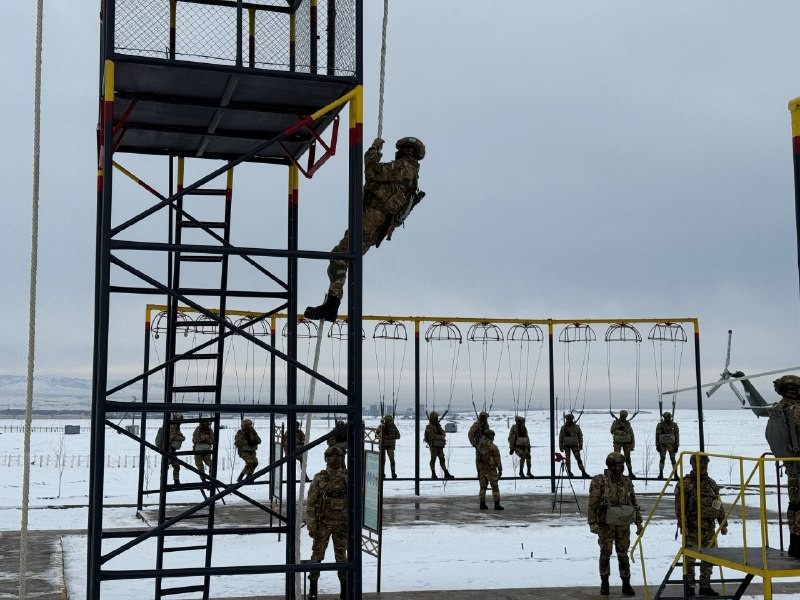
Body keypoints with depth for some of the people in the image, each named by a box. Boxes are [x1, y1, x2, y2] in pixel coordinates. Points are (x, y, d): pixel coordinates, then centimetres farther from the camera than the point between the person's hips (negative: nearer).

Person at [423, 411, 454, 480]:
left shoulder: (438, 426, 16)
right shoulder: (429, 427, -7)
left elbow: (443, 432, 7)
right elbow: (432, 436, -18)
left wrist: (443, 436, -15)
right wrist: (441, 437, -17)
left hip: (440, 446, 7)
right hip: (433, 446, -7)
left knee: (442, 459, 6)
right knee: (433, 459, -2)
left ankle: (446, 474, 6)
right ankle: (433, 474, 5)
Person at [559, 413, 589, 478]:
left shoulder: (576, 427, -3)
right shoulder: (563, 427, 1)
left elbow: (580, 436, 4)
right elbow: (560, 437, 8)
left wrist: (580, 445, -1)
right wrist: (561, 446, 5)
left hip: (574, 445, -2)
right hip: (566, 445, 2)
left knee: (578, 458, -8)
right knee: (567, 458, 3)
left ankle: (583, 472, -8)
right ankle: (569, 471, 14)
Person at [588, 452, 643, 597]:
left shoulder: (627, 482, 7)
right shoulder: (599, 481, -8)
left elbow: (634, 504, 11)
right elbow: (592, 503, -10)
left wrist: (639, 522, 6)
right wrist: (592, 523, -15)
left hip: (623, 524, 3)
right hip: (606, 524, -3)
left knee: (623, 554, 4)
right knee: (606, 553, 3)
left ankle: (626, 585, 10)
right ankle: (604, 583, 17)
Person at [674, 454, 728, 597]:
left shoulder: (711, 484, 14)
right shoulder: (686, 483, -7)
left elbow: (718, 506, 19)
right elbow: (680, 506, -11)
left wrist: (723, 523, 16)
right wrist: (682, 525, -17)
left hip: (709, 528, 6)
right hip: (692, 529, -6)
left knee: (708, 558, 11)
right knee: (690, 558, -2)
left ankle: (705, 586, 20)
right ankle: (689, 586, 7)